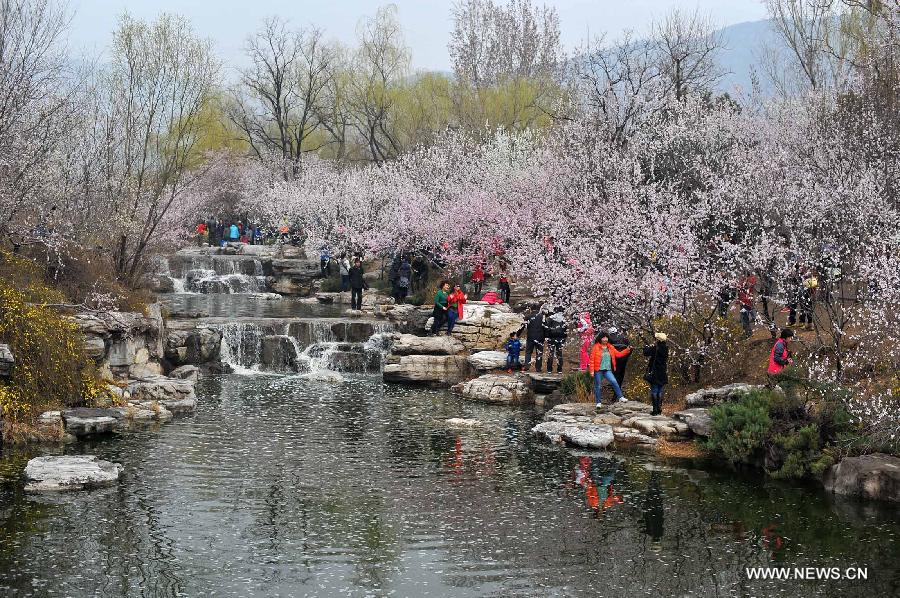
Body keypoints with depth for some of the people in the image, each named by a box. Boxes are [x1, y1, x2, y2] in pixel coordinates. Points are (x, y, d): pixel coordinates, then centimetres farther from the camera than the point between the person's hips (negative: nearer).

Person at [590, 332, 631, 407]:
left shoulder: (610, 348, 11)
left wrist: (627, 350, -1)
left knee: (614, 382, -16)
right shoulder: (596, 347, -3)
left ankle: (620, 397, -11)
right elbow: (592, 359, -5)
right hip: (598, 370, -3)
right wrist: (592, 371, -10)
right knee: (598, 386, 3)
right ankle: (598, 402, 14)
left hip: (607, 370, 3)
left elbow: (618, 354, 12)